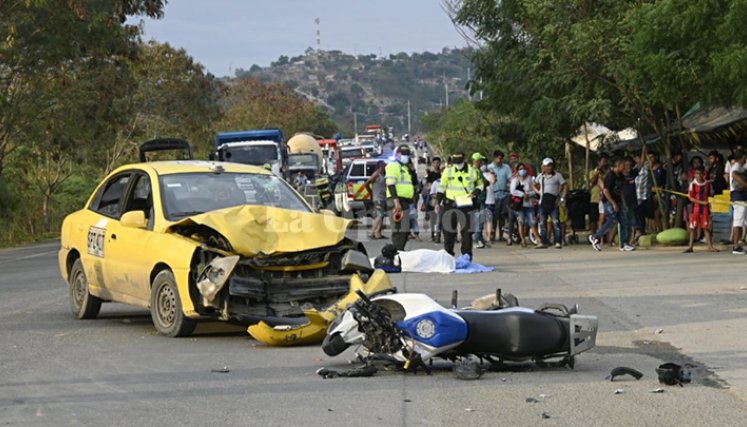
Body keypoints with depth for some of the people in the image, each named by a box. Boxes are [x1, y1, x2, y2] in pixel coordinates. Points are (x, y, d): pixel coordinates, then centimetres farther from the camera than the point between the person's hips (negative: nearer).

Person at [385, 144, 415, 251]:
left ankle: (400, 251, 19)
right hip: (398, 200, -10)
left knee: (405, 230, 12)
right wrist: (396, 201, -25)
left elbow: (414, 181, 30)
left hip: (405, 201, 10)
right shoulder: (393, 166, -6)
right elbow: (390, 185, -17)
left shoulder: (405, 167, 24)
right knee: (399, 229, -12)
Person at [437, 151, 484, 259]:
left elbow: (480, 184, 13)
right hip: (450, 205, 1)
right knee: (448, 231, 5)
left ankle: (467, 256, 5)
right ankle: (448, 256, 14)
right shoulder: (448, 171, 3)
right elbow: (441, 188, 10)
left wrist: (474, 193, -6)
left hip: (466, 205, -1)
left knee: (467, 232, -1)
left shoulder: (473, 172, 0)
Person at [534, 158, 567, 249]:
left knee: (556, 222, -8)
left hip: (554, 203, -4)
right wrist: (538, 192, 8)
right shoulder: (540, 176, 12)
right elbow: (534, 185, 26)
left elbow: (565, 186, -1)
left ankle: (558, 242, -8)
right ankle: (543, 242, 12)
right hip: (543, 202, 4)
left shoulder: (557, 175, 1)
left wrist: (562, 198, -9)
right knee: (542, 223, 6)